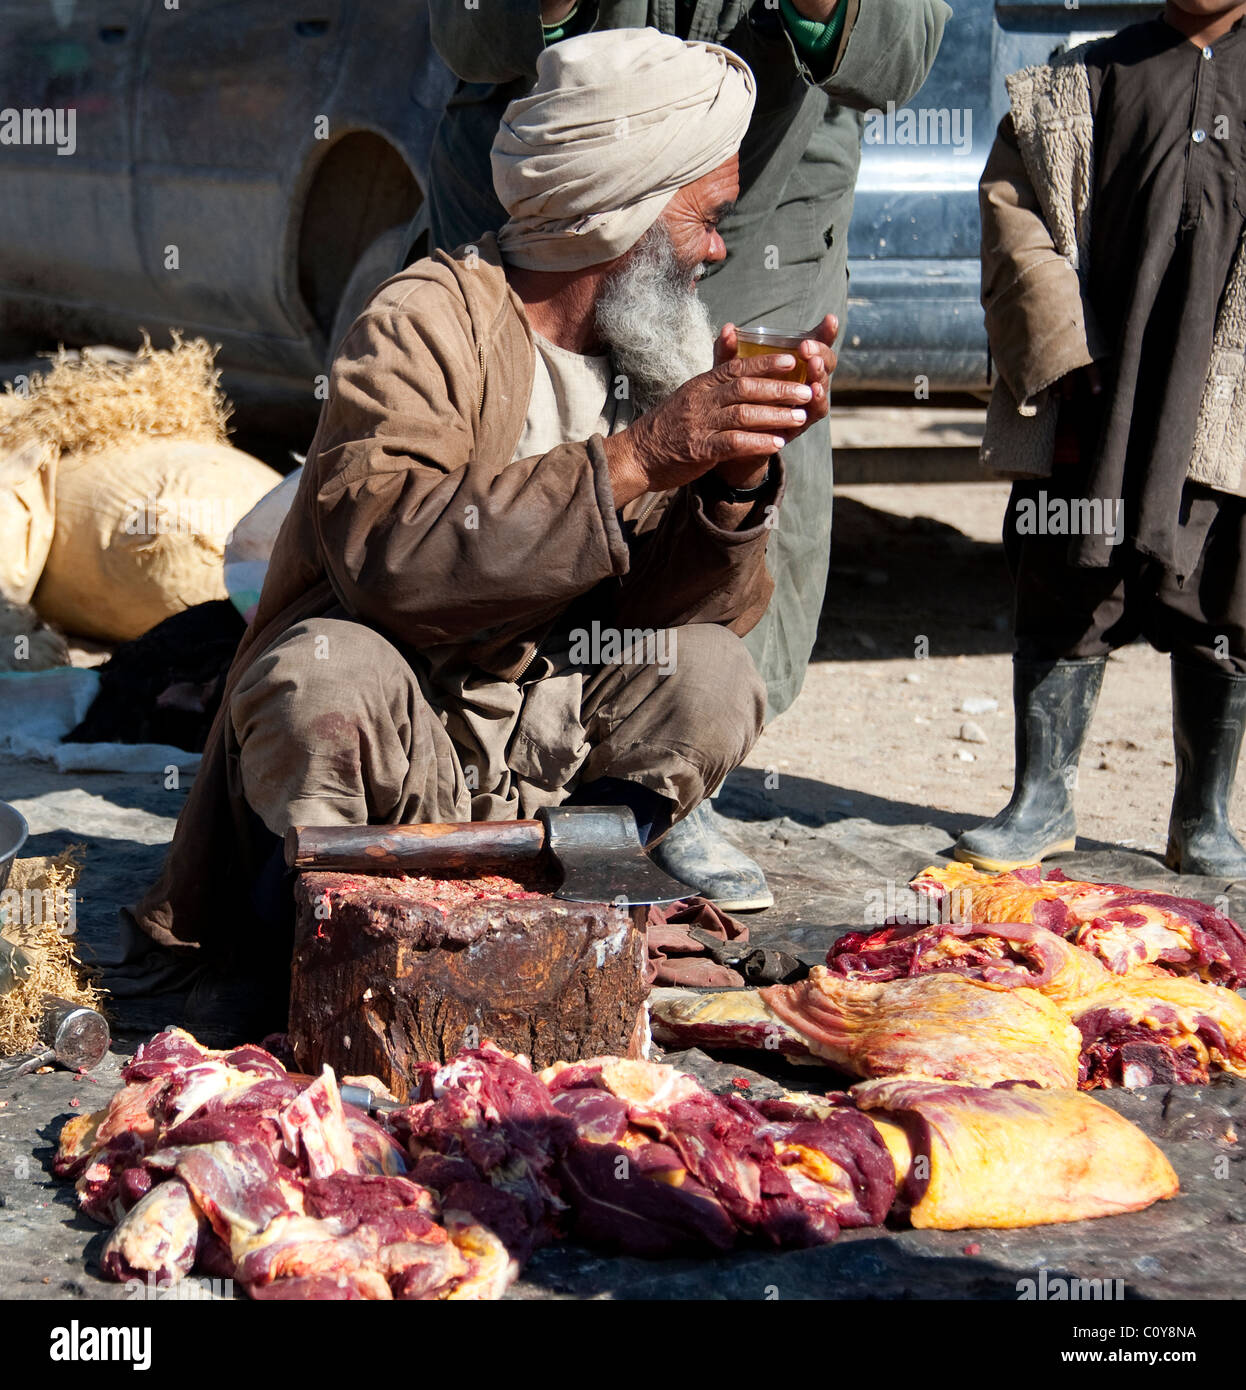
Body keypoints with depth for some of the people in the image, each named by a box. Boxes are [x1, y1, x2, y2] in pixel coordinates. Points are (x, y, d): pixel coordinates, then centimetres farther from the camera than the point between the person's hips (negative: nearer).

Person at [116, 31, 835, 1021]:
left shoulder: (650, 356, 6)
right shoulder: (422, 326, -15)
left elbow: (691, 603, -3)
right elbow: (381, 548, -33)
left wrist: (738, 477, -23)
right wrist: (633, 458, -35)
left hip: (537, 752, 5)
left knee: (710, 678, -18)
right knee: (332, 675, -36)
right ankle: (305, 899, -8)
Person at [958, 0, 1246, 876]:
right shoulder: (1075, 89, 14)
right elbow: (1016, 219, 7)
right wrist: (1059, 363, -5)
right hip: (1095, 399, 1)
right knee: (1069, 594, 2)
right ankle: (1043, 803, 12)